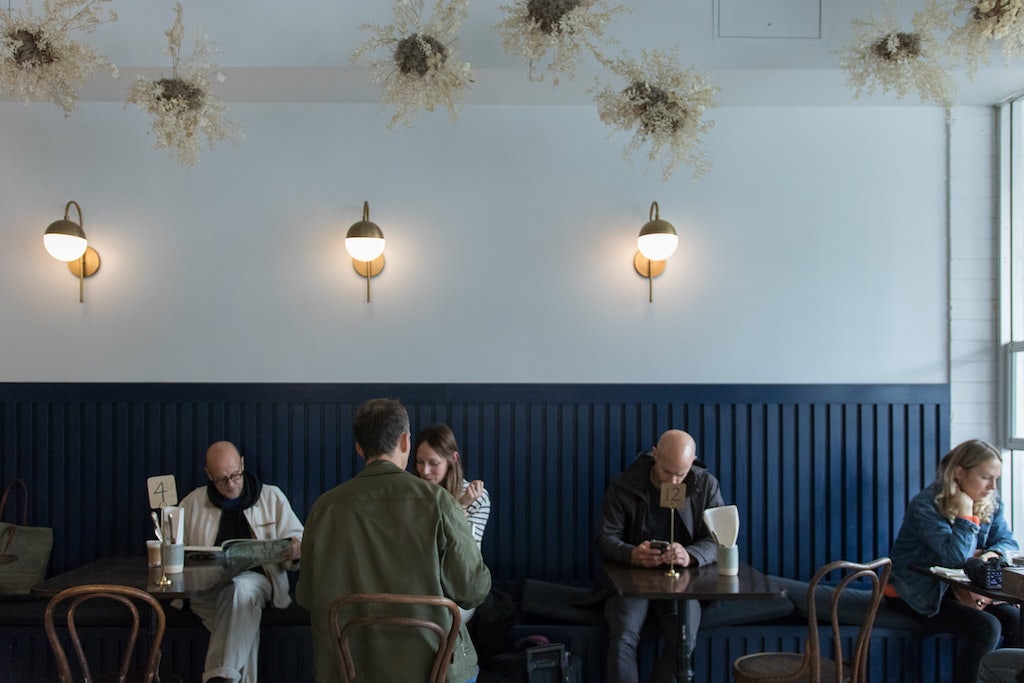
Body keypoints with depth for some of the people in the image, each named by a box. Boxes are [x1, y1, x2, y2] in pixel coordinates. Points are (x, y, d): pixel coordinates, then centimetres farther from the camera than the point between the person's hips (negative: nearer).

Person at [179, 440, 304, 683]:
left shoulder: (272, 497, 14)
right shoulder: (193, 503, 18)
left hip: (255, 580, 0)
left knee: (242, 588, -39)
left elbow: (301, 543, 12)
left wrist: (296, 550, -13)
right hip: (207, 588, 1)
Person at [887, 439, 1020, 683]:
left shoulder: (991, 502, 1)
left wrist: (992, 553, -16)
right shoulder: (925, 506, -22)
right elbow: (956, 557, -29)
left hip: (957, 588, 7)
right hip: (915, 594, -7)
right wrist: (966, 512, -27)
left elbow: (1008, 541, 6)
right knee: (986, 626, -24)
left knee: (1016, 619, -12)